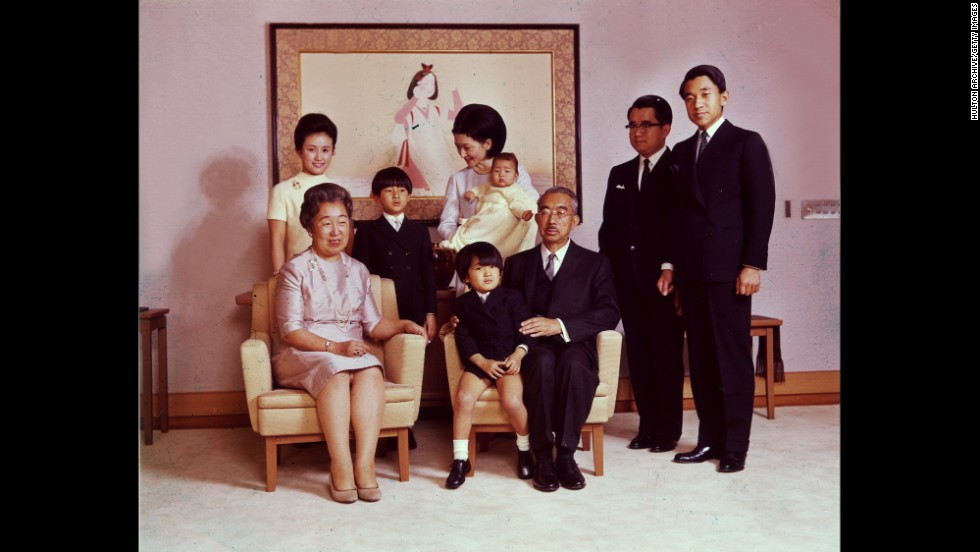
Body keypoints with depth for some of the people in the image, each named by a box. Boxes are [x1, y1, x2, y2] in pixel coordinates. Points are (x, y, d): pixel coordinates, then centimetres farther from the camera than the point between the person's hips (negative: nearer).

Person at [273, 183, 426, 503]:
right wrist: (334, 347, -21)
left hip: (350, 351, 4)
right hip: (300, 354, -3)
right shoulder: (295, 270, 1)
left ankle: (365, 464, -37)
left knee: (371, 372, -31)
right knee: (335, 371, -37)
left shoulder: (357, 271, 17)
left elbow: (374, 324, 12)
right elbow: (290, 330, -8)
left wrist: (404, 325, -7)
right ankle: (341, 467, -37)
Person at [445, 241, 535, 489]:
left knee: (512, 401, -26)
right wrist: (483, 362, -13)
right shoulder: (463, 303, 10)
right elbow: (463, 339, 1)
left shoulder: (512, 297, 8)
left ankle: (525, 450, 3)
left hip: (509, 360, -1)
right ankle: (460, 459, -10)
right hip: (477, 363, 2)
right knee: (463, 399, -24)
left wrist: (518, 355, -15)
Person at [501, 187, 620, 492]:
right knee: (543, 362, -35)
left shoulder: (595, 263, 14)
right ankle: (543, 457, -26)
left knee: (572, 363, -37)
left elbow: (609, 314, 0)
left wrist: (560, 325, -14)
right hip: (532, 350, 1)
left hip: (575, 347, -1)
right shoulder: (517, 263, 22)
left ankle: (566, 453, -25)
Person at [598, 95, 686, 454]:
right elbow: (609, 226, 15)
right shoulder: (620, 174, 17)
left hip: (662, 279, -5)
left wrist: (670, 270, -15)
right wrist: (608, 272, 6)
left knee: (667, 354, 1)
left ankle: (668, 430, 11)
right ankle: (648, 425, 17)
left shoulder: (679, 171, -1)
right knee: (638, 353, 8)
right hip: (628, 280, 5)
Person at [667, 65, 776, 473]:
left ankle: (735, 446, 7)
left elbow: (761, 206, -6)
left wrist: (753, 264, -13)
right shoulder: (682, 151, 17)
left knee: (733, 358, -1)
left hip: (728, 268, -5)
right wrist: (671, 264, 10)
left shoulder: (746, 143, 1)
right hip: (691, 270, 6)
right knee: (701, 359, 8)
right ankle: (710, 439, 16)